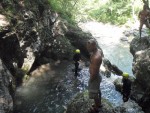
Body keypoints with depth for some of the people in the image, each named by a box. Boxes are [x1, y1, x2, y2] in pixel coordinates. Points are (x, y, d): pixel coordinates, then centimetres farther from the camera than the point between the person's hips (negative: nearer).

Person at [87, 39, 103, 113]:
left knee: (94, 94, 13)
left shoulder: (96, 57, -37)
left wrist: (90, 80, -17)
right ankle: (99, 104, 50)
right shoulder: (99, 51, -8)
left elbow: (94, 72, -28)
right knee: (98, 91, 29)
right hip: (97, 75, 9)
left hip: (95, 77, -9)